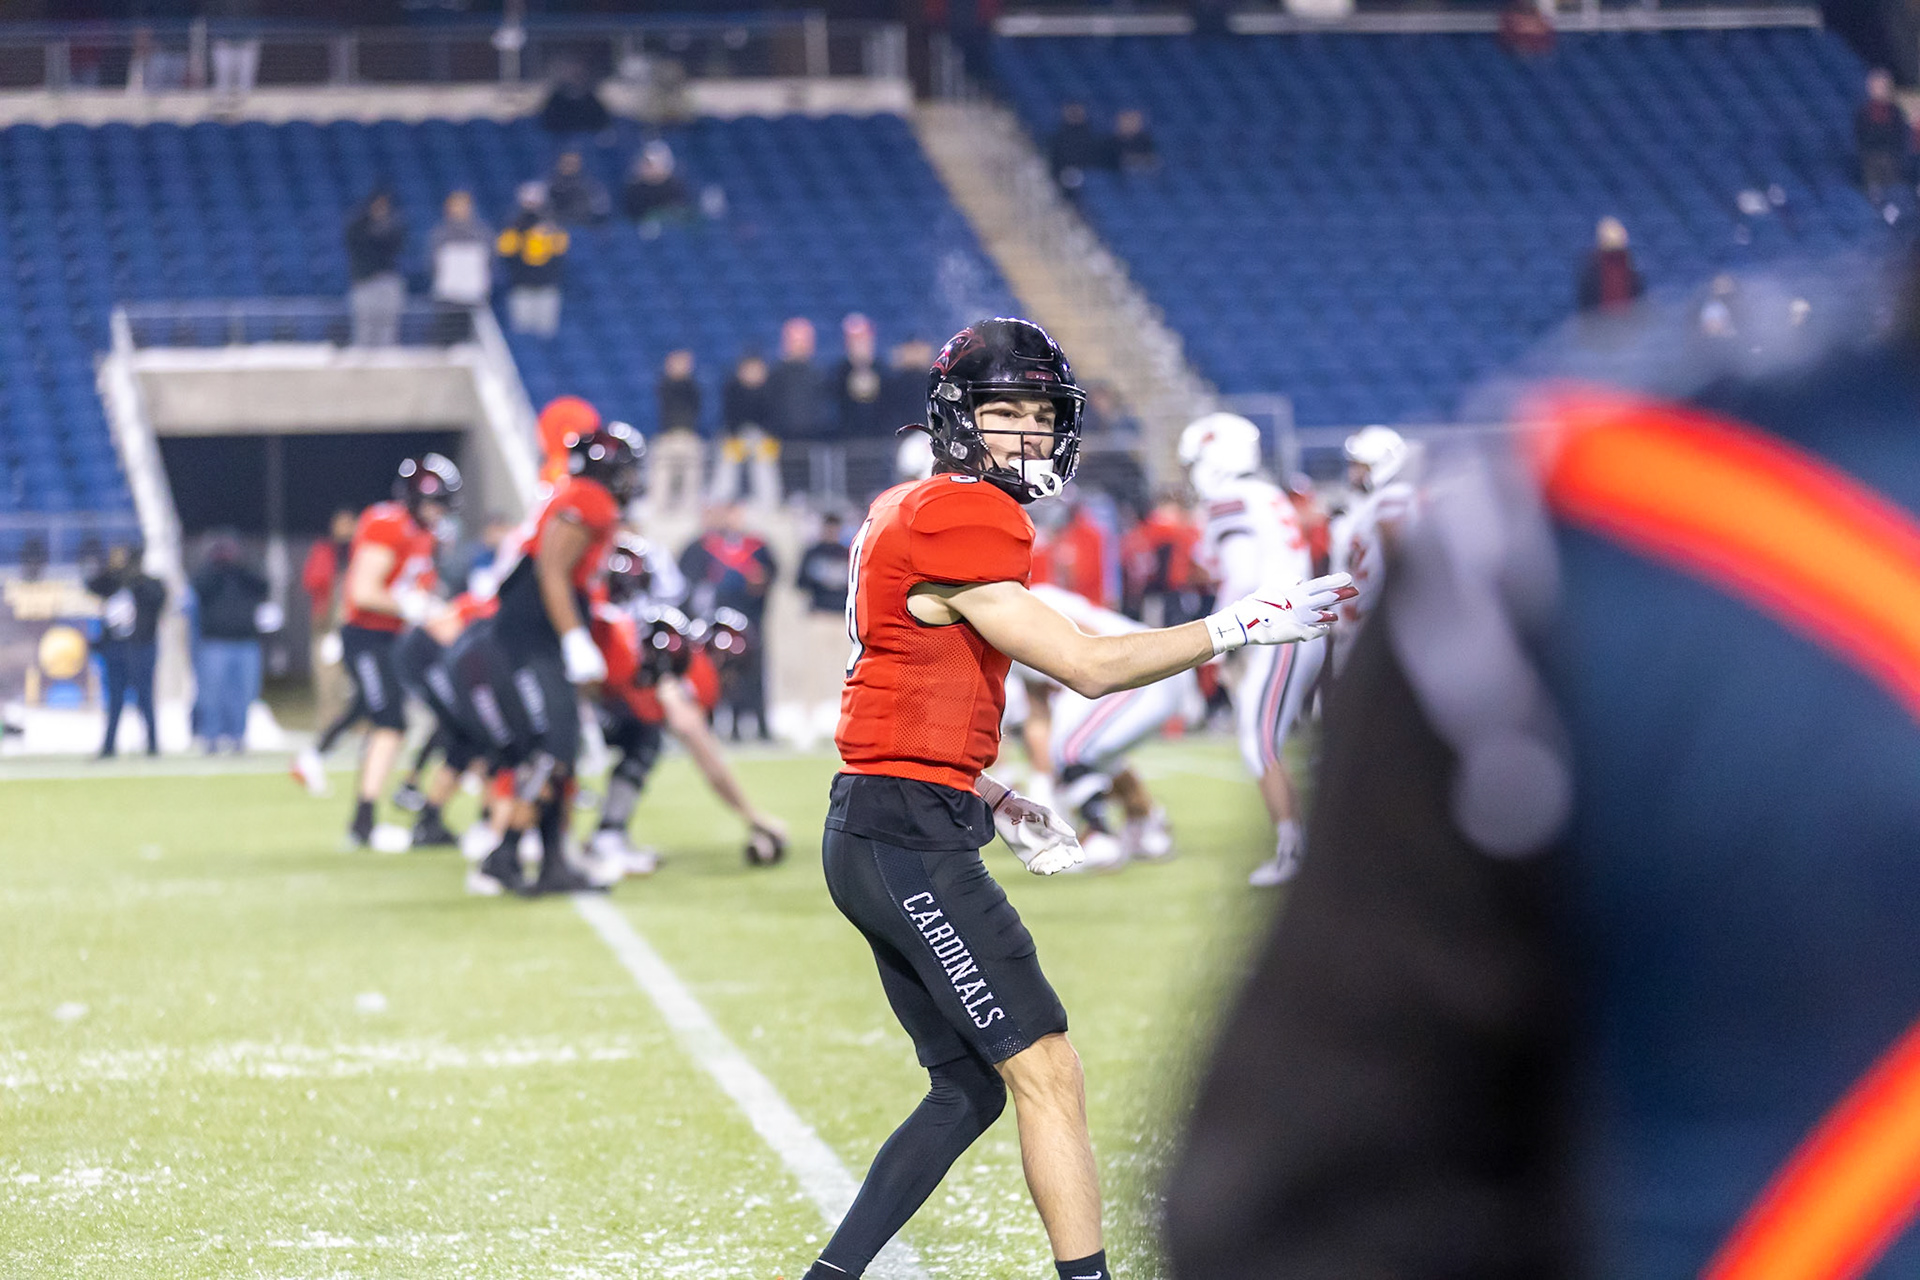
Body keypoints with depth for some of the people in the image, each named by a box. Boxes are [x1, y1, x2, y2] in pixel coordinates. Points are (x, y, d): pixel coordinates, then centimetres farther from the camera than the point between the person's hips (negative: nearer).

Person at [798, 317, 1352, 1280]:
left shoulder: (905, 515, 16)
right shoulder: (961, 521, -14)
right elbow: (1088, 666, -16)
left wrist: (989, 803, 14)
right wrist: (1241, 625, -11)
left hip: (869, 833, 10)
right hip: (910, 841, -10)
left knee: (970, 1087, 13)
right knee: (1047, 1074, -8)